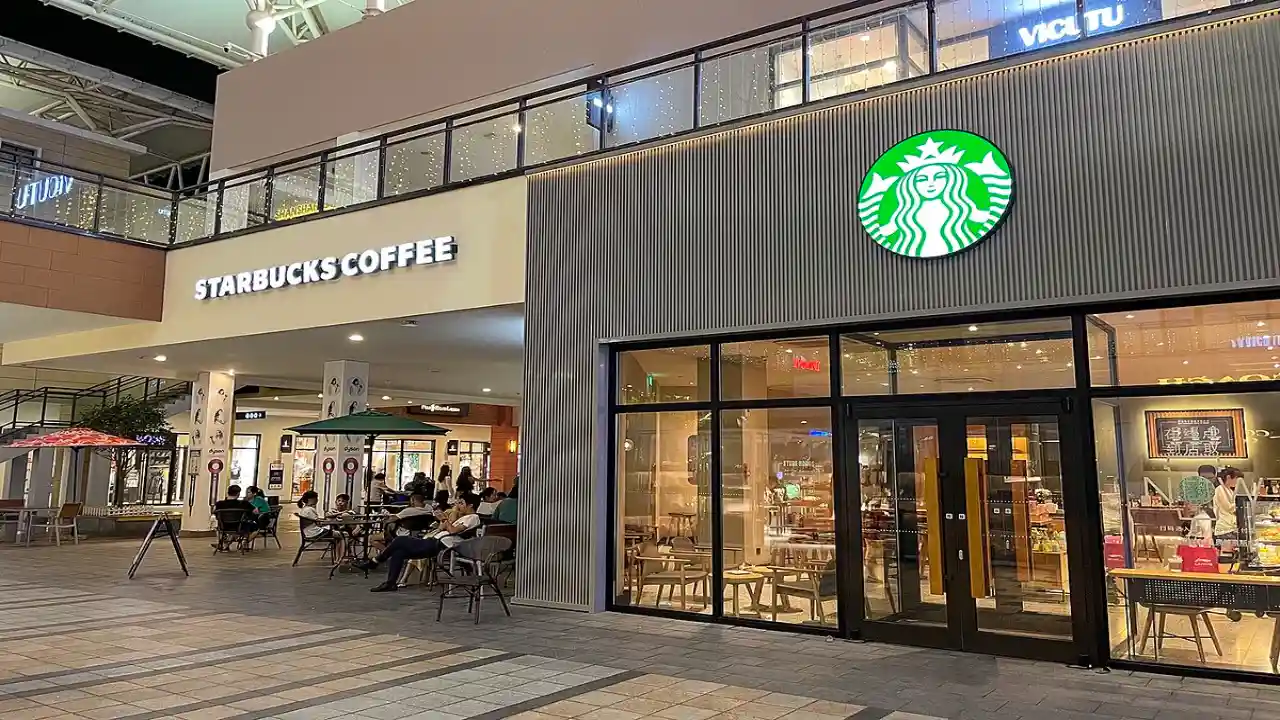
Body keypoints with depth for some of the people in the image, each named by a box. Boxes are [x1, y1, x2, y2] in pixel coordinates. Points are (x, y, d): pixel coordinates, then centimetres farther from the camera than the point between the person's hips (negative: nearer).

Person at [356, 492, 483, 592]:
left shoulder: (473, 518, -6)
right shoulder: (464, 518, 24)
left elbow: (453, 530, -17)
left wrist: (445, 519, -3)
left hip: (438, 545, -10)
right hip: (434, 542, 10)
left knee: (400, 540, -7)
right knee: (398, 551, 2)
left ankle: (374, 562, 7)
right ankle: (390, 583, 3)